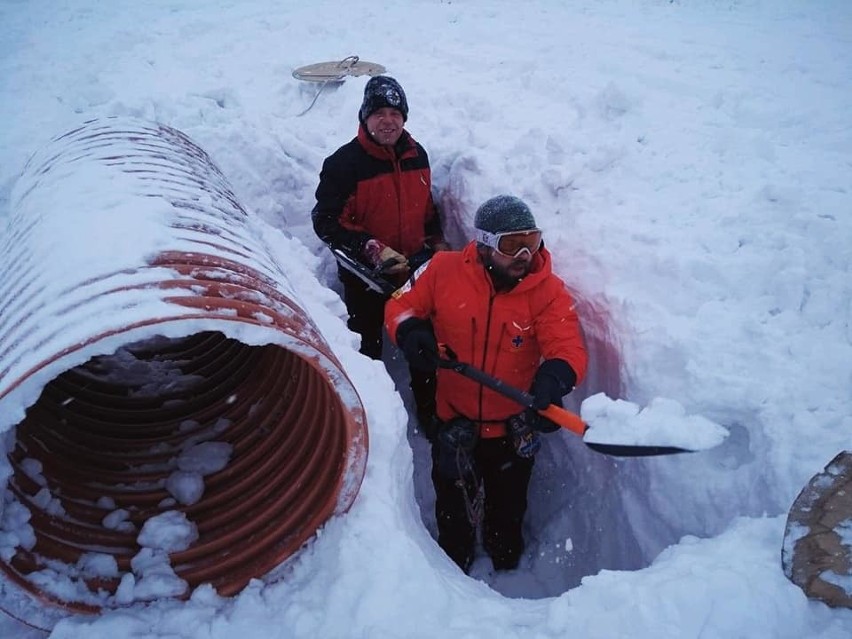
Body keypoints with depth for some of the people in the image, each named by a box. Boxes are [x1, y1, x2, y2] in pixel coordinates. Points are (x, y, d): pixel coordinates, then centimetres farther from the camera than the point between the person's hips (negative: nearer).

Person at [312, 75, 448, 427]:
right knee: (367, 349, 12)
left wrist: (437, 243, 9)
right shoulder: (344, 163, -17)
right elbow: (326, 222, -18)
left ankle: (430, 412, 39)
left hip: (415, 272, 5)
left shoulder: (417, 155, 1)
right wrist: (373, 250, -25)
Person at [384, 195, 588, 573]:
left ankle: (506, 568, 58)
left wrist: (552, 380, -47)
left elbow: (569, 349, -25)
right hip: (454, 420, 1)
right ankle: (453, 567, 58)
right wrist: (410, 333, -26)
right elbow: (400, 305, -4)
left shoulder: (548, 292, -18)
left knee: (507, 514, 26)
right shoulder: (444, 271, -16)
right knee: (453, 510, 27)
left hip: (513, 427, -1)